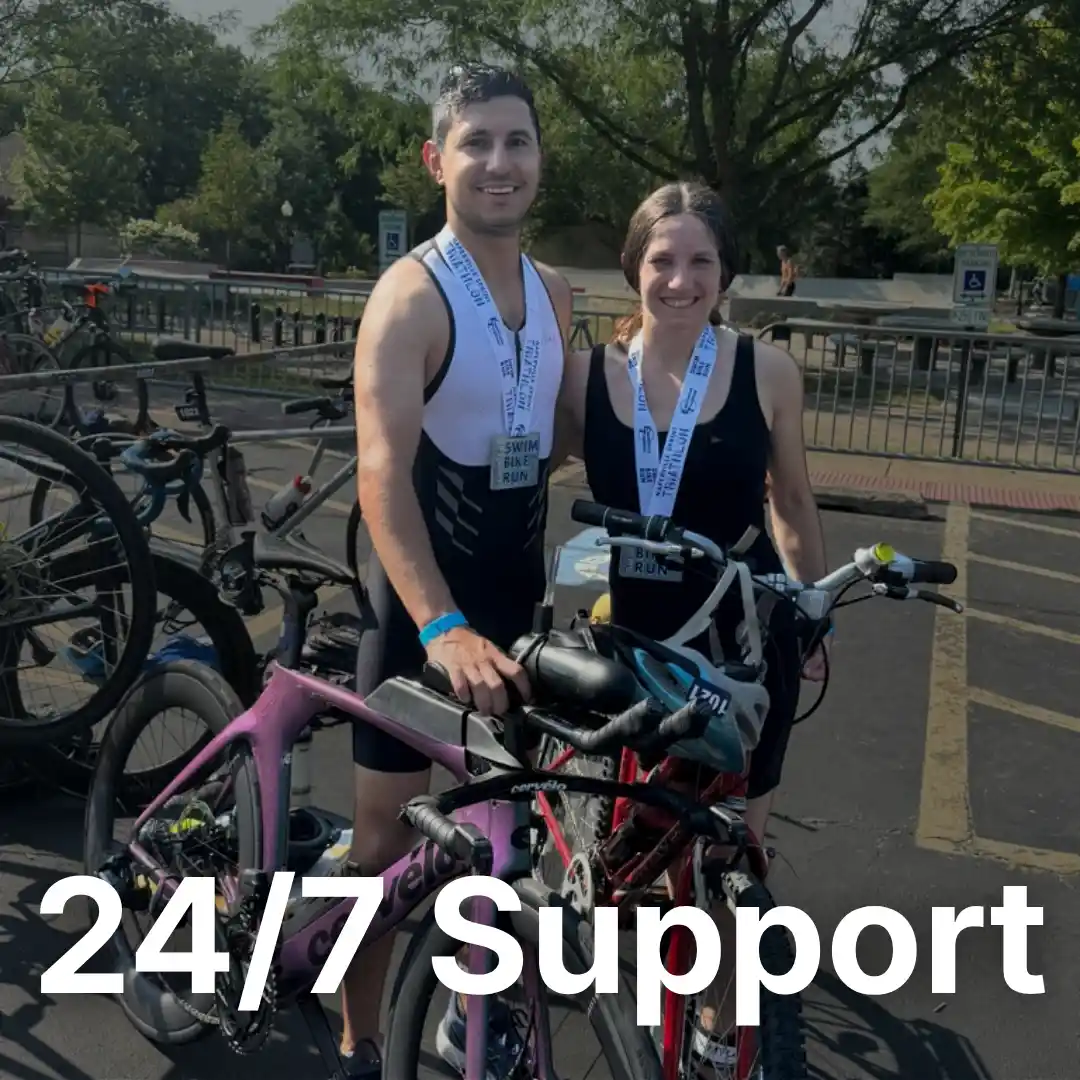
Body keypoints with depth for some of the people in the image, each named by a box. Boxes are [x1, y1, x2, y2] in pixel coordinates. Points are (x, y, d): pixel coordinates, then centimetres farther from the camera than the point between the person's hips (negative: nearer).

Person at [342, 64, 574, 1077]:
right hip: (422, 601, -6)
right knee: (388, 826, 4)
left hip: (518, 592, 6)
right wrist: (443, 628, -41)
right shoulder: (412, 294, -17)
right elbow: (382, 473, -29)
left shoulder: (553, 294, 5)